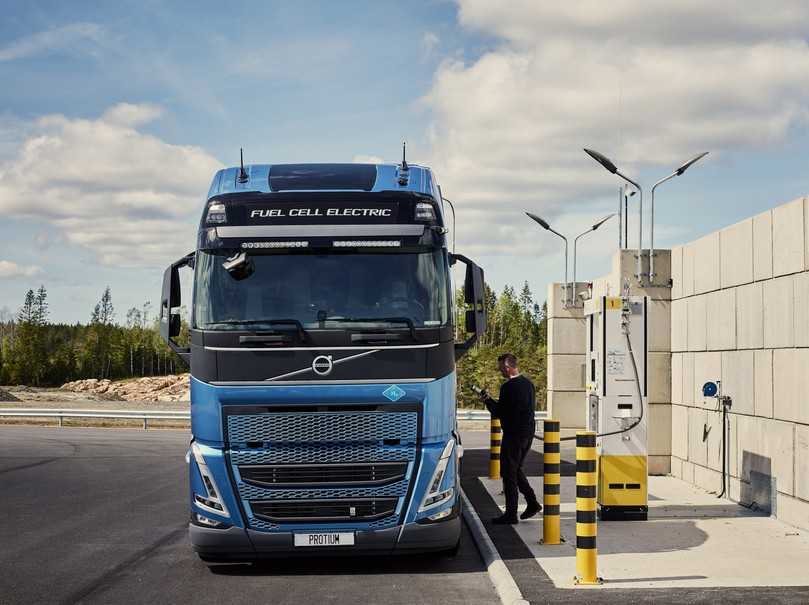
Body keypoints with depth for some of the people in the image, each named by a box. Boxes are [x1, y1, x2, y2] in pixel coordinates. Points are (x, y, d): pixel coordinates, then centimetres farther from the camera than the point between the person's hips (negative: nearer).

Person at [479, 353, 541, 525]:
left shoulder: (508, 387, -18)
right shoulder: (528, 383, 8)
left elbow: (498, 413, -16)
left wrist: (487, 400, 2)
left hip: (513, 435, -8)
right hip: (528, 432, 9)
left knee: (508, 473, 0)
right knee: (516, 469, 22)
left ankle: (511, 514, 2)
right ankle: (532, 502, 15)